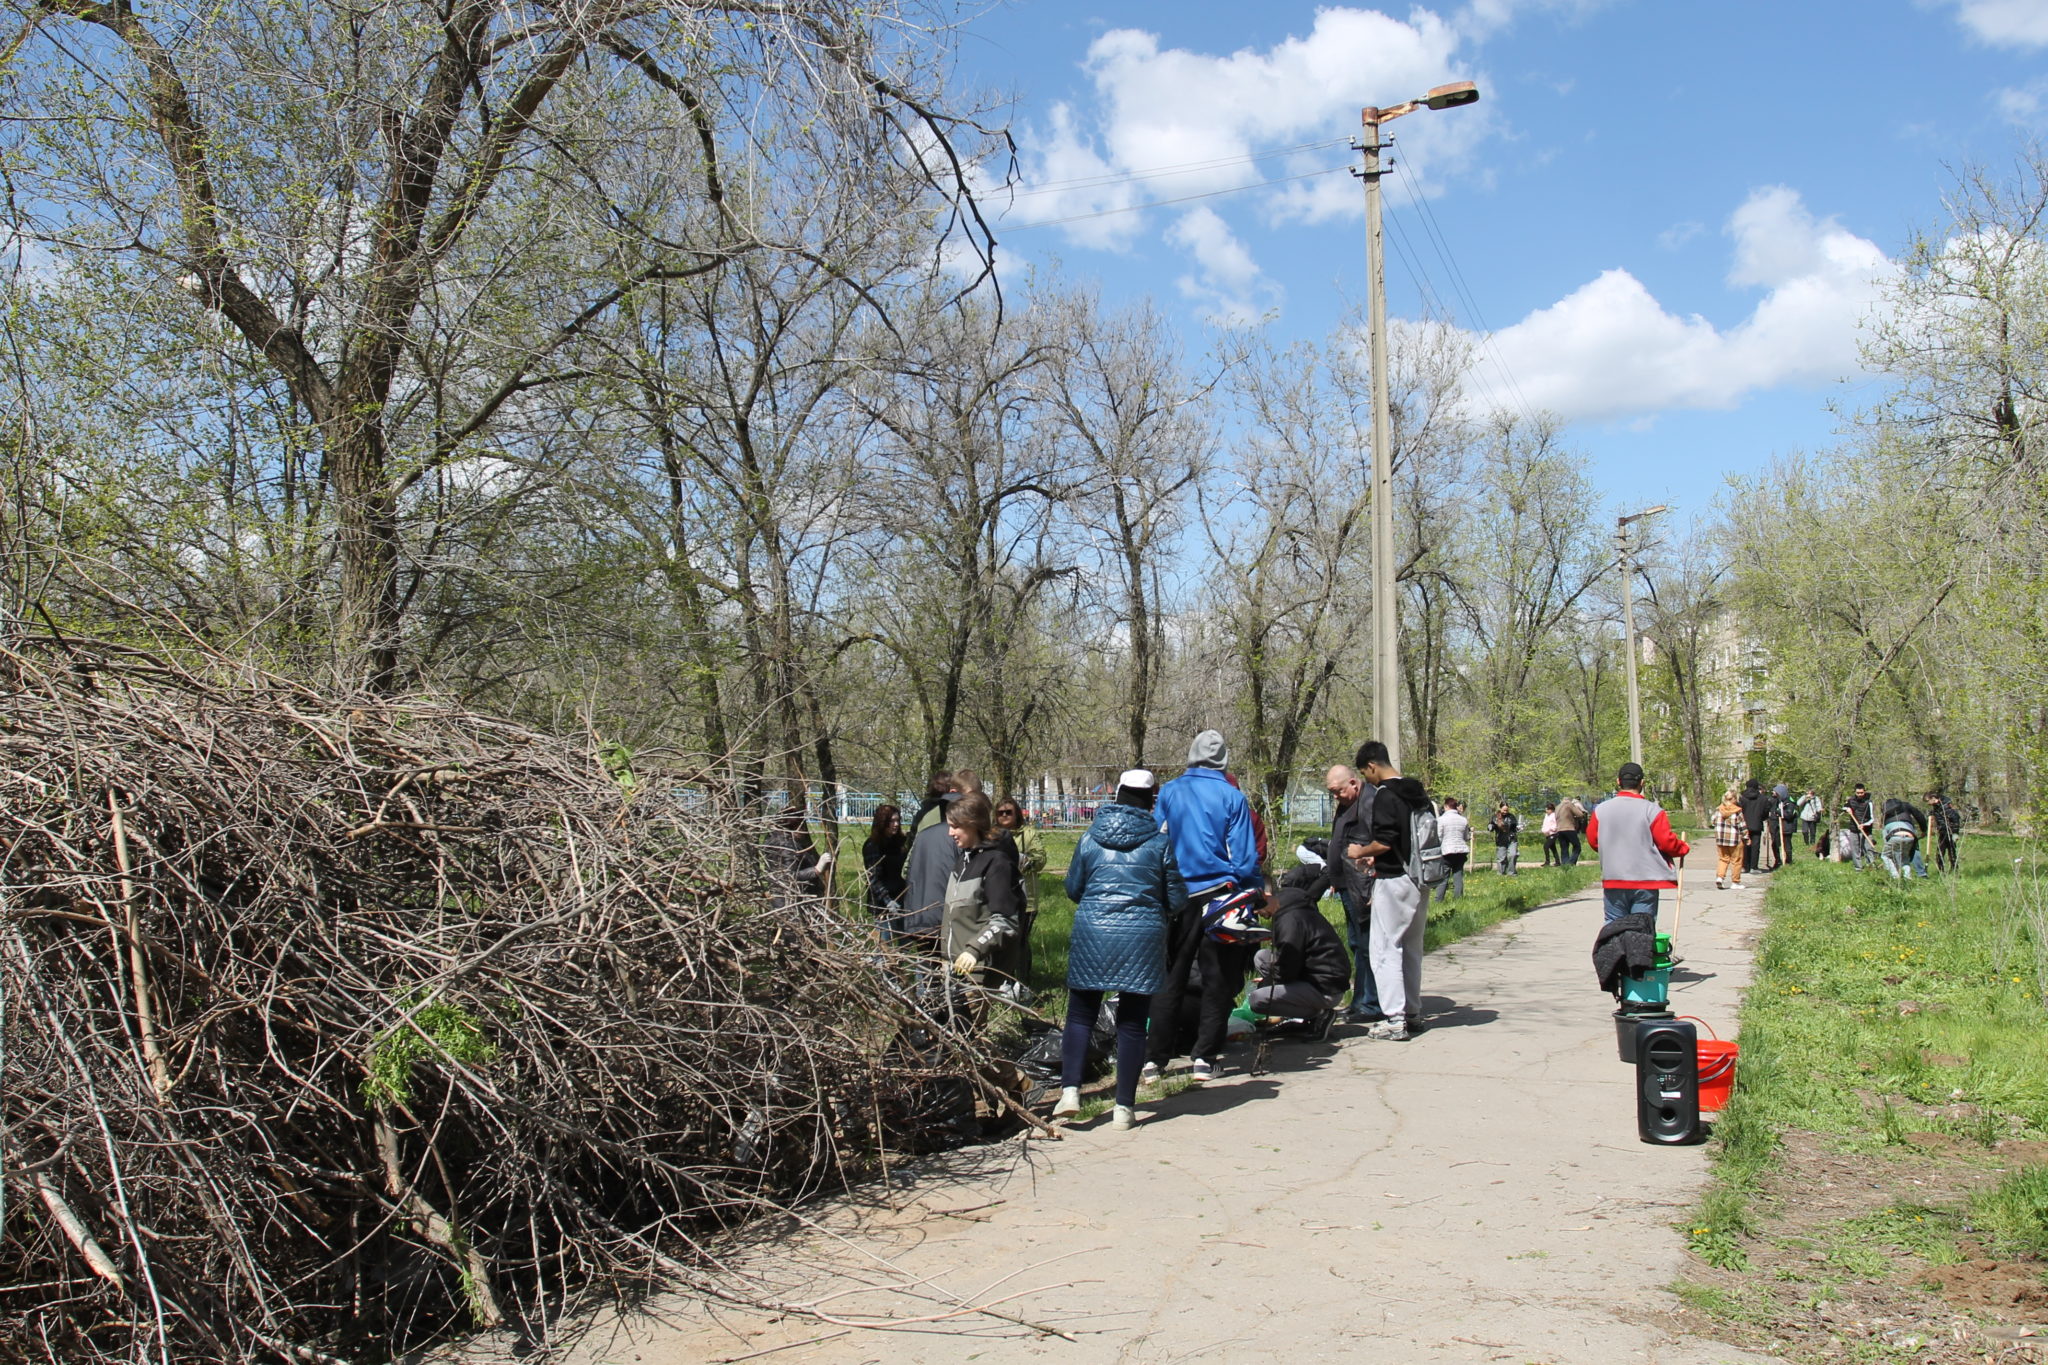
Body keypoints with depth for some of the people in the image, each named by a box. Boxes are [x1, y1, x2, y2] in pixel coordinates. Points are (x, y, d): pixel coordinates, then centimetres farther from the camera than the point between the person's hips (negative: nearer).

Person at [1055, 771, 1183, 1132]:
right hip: (1142, 938, -1)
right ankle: (1125, 1107, 7)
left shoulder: (1091, 838, 3)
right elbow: (1176, 899, 3)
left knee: (1080, 1014, 11)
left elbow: (1073, 889, 11)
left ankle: (1070, 1089, -2)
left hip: (1092, 932, 1)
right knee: (1132, 1021, 5)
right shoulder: (1160, 842, -2)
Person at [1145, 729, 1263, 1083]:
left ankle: (1154, 1058, 6)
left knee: (1169, 978, 8)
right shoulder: (1232, 796, -5)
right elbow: (1245, 856, -4)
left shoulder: (1169, 792, 2)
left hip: (1178, 895, 2)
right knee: (1218, 980, 8)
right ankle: (1206, 1058, 9)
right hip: (1220, 893, -2)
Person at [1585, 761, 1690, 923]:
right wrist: (1684, 848, 12)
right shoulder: (1652, 810, -9)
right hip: (1645, 879, -2)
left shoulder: (1601, 810, 1)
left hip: (1613, 880, 2)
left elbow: (1593, 840, 9)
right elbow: (1667, 842, -9)